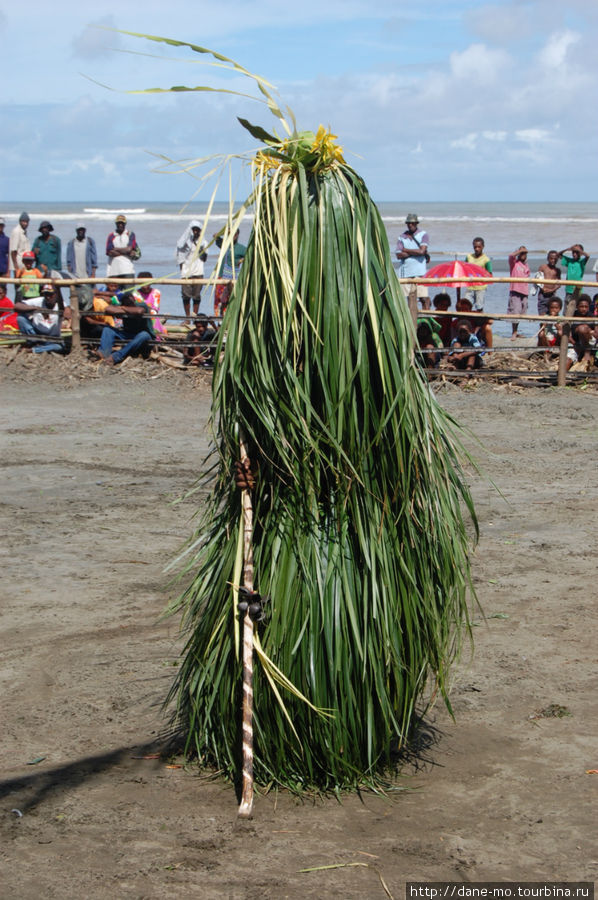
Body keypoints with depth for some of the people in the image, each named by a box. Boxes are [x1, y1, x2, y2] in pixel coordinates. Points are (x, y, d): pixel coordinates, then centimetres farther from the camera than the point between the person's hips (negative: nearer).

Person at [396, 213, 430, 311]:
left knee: (424, 297, -6)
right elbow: (399, 255, -1)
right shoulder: (402, 237, 11)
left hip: (420, 271, -3)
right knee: (411, 297, 1)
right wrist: (415, 252, -8)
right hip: (406, 271, 3)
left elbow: (422, 251, -11)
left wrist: (406, 250, -3)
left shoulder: (423, 235, 4)